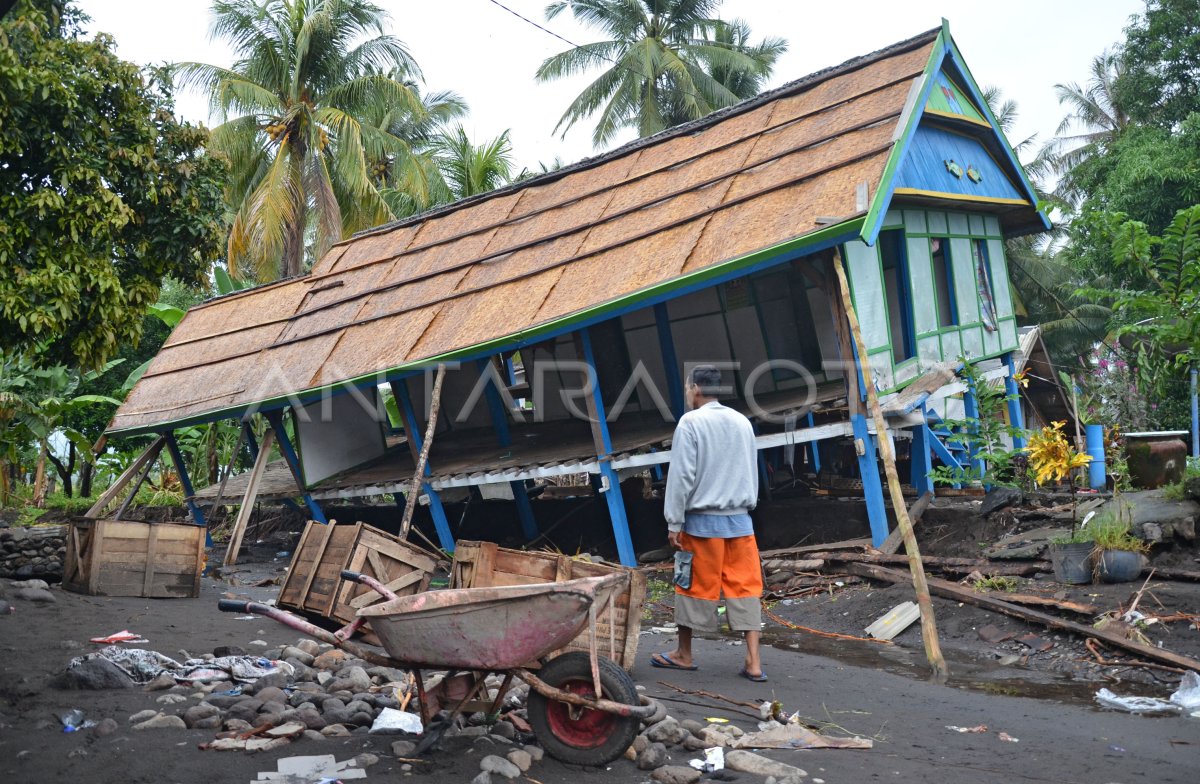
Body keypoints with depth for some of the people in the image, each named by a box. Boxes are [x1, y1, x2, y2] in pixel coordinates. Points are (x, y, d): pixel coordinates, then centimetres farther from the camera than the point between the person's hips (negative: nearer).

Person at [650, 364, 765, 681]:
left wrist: (674, 522, -7)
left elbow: (681, 476, -11)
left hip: (703, 521, -4)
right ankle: (753, 661, 2)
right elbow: (752, 473, 15)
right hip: (739, 519, 5)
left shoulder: (691, 422, -9)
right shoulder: (742, 422, 9)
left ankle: (684, 654, 22)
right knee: (745, 585, 5)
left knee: (695, 585, 7)